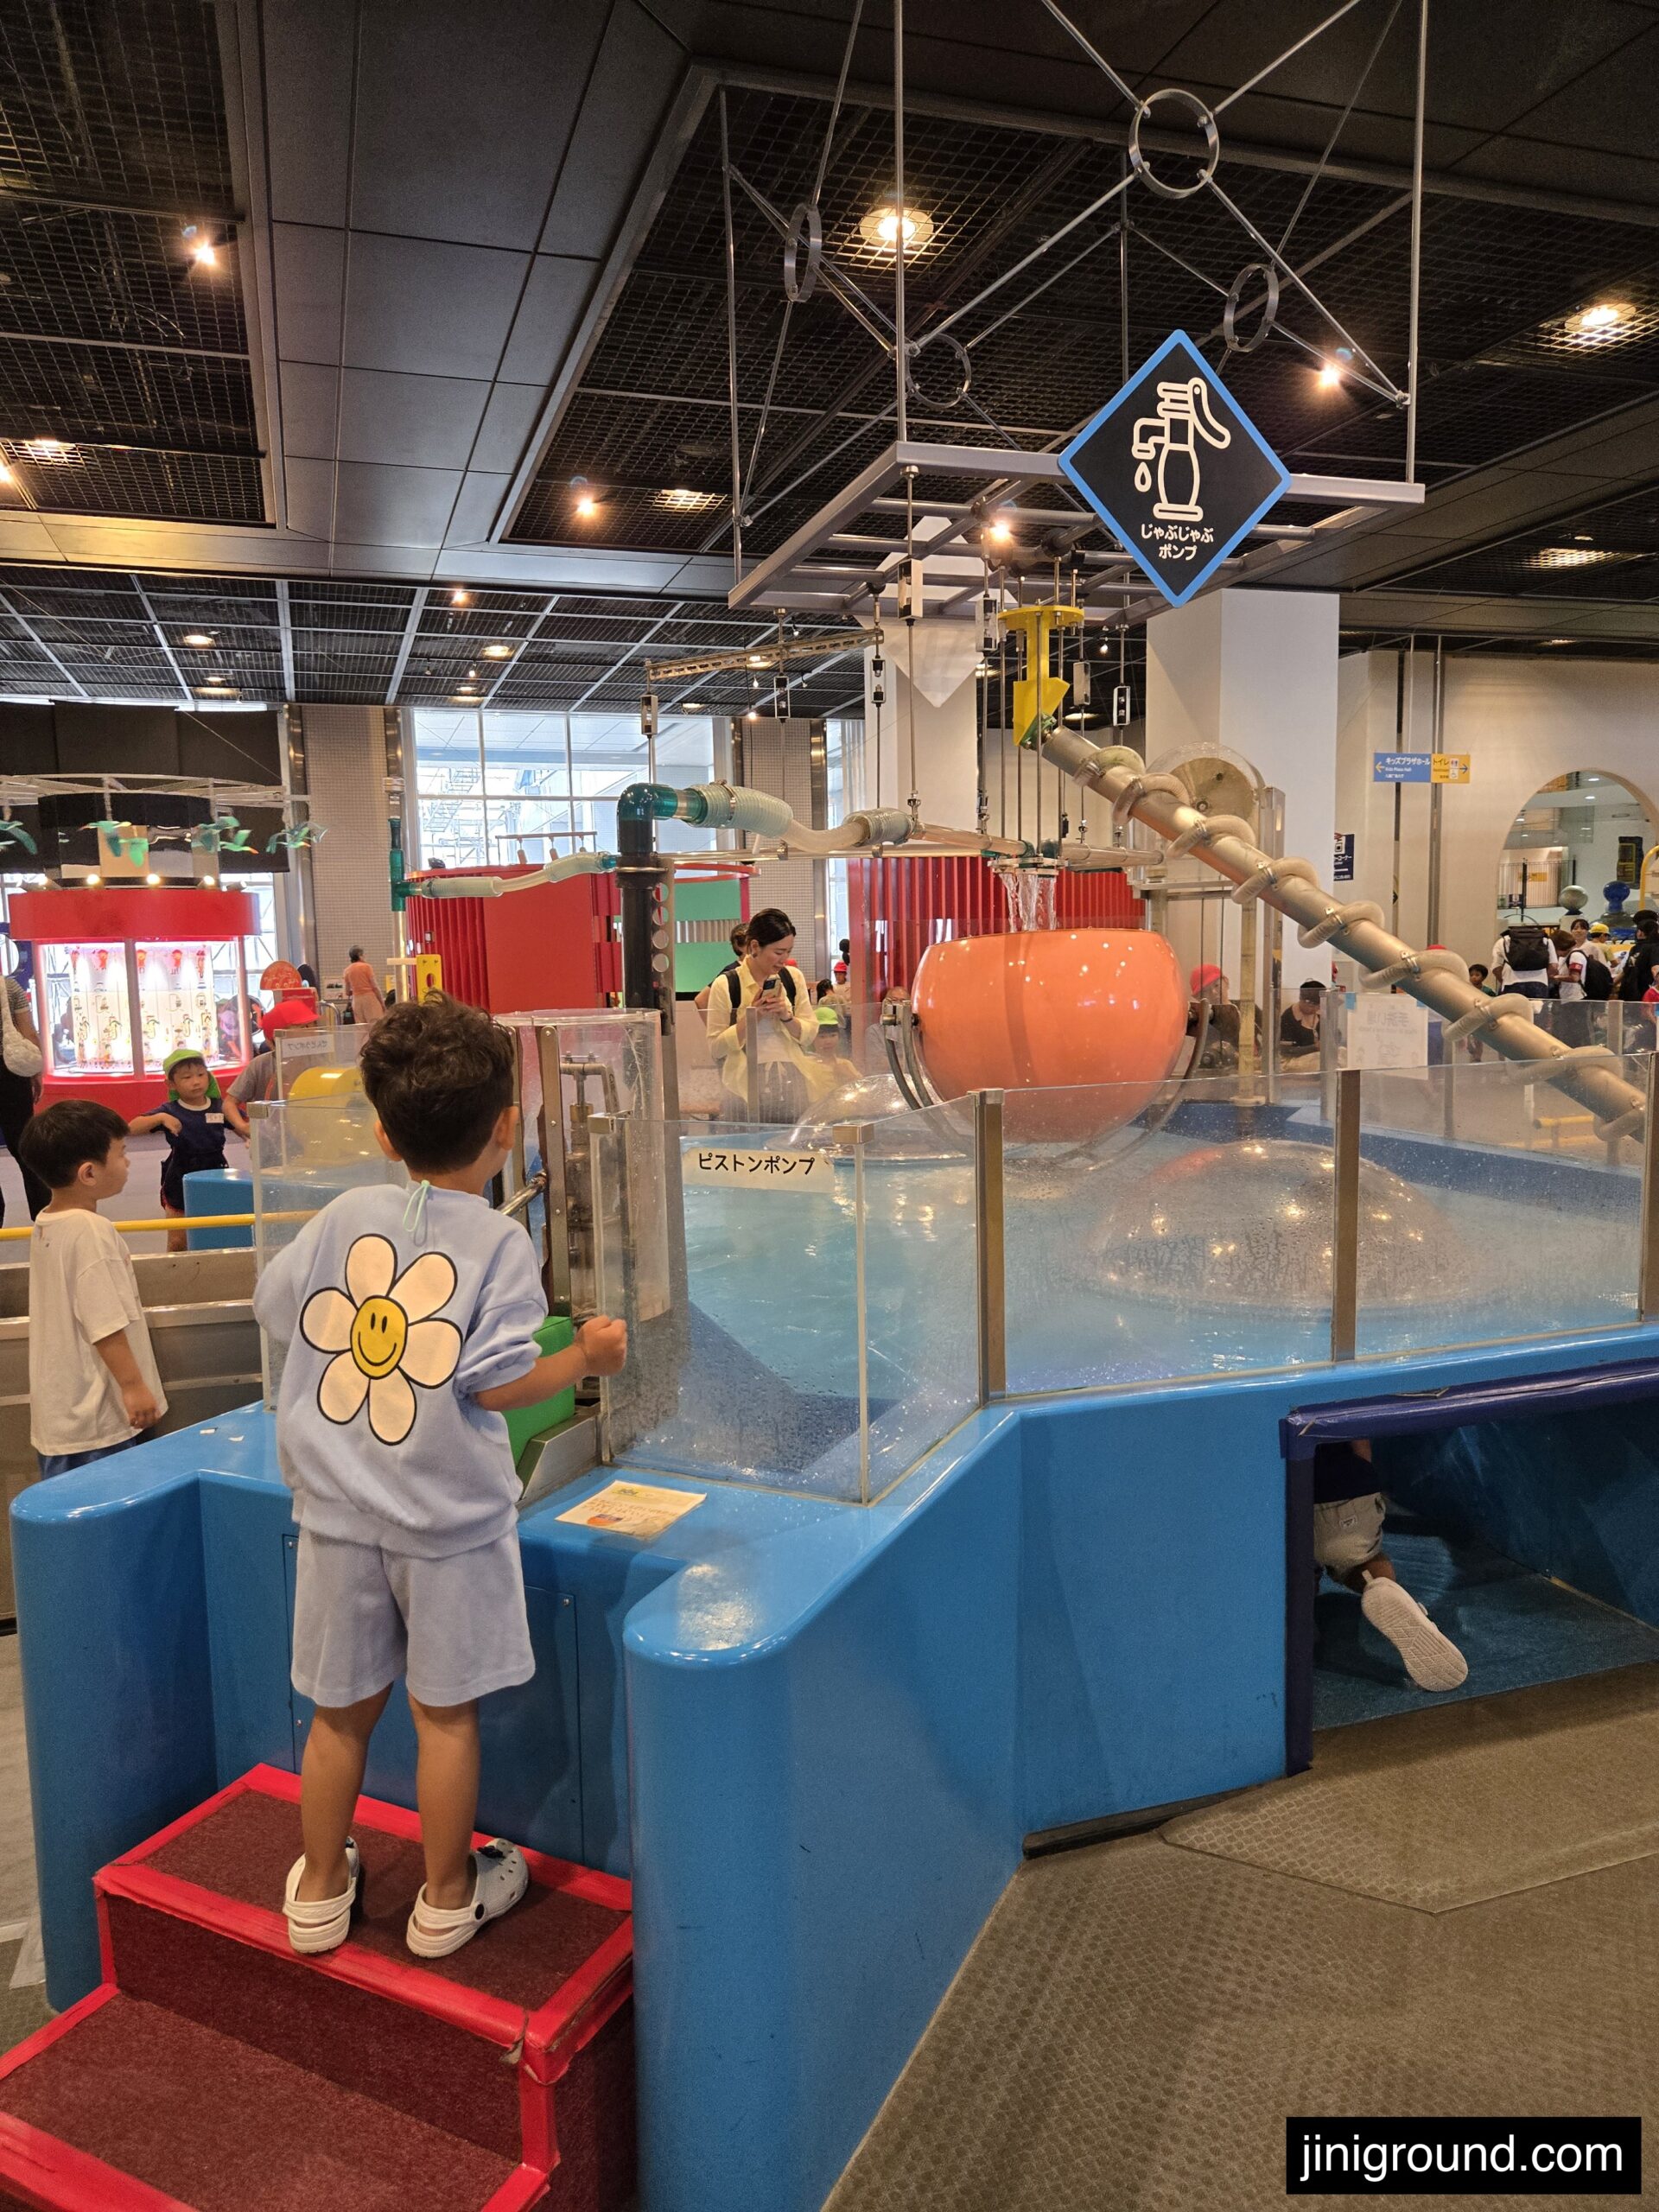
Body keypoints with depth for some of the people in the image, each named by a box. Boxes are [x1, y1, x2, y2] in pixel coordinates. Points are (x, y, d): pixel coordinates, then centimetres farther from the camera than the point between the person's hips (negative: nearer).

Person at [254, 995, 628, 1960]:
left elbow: (276, 1304, 9)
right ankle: (447, 1899, 29)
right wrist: (587, 1355, -4)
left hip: (338, 1509, 4)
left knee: (343, 1709, 17)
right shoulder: (499, 1242, -13)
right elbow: (498, 1383, -18)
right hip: (449, 1518, -3)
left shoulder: (347, 1215, -2)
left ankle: (320, 1890, 35)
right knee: (446, 1712, 12)